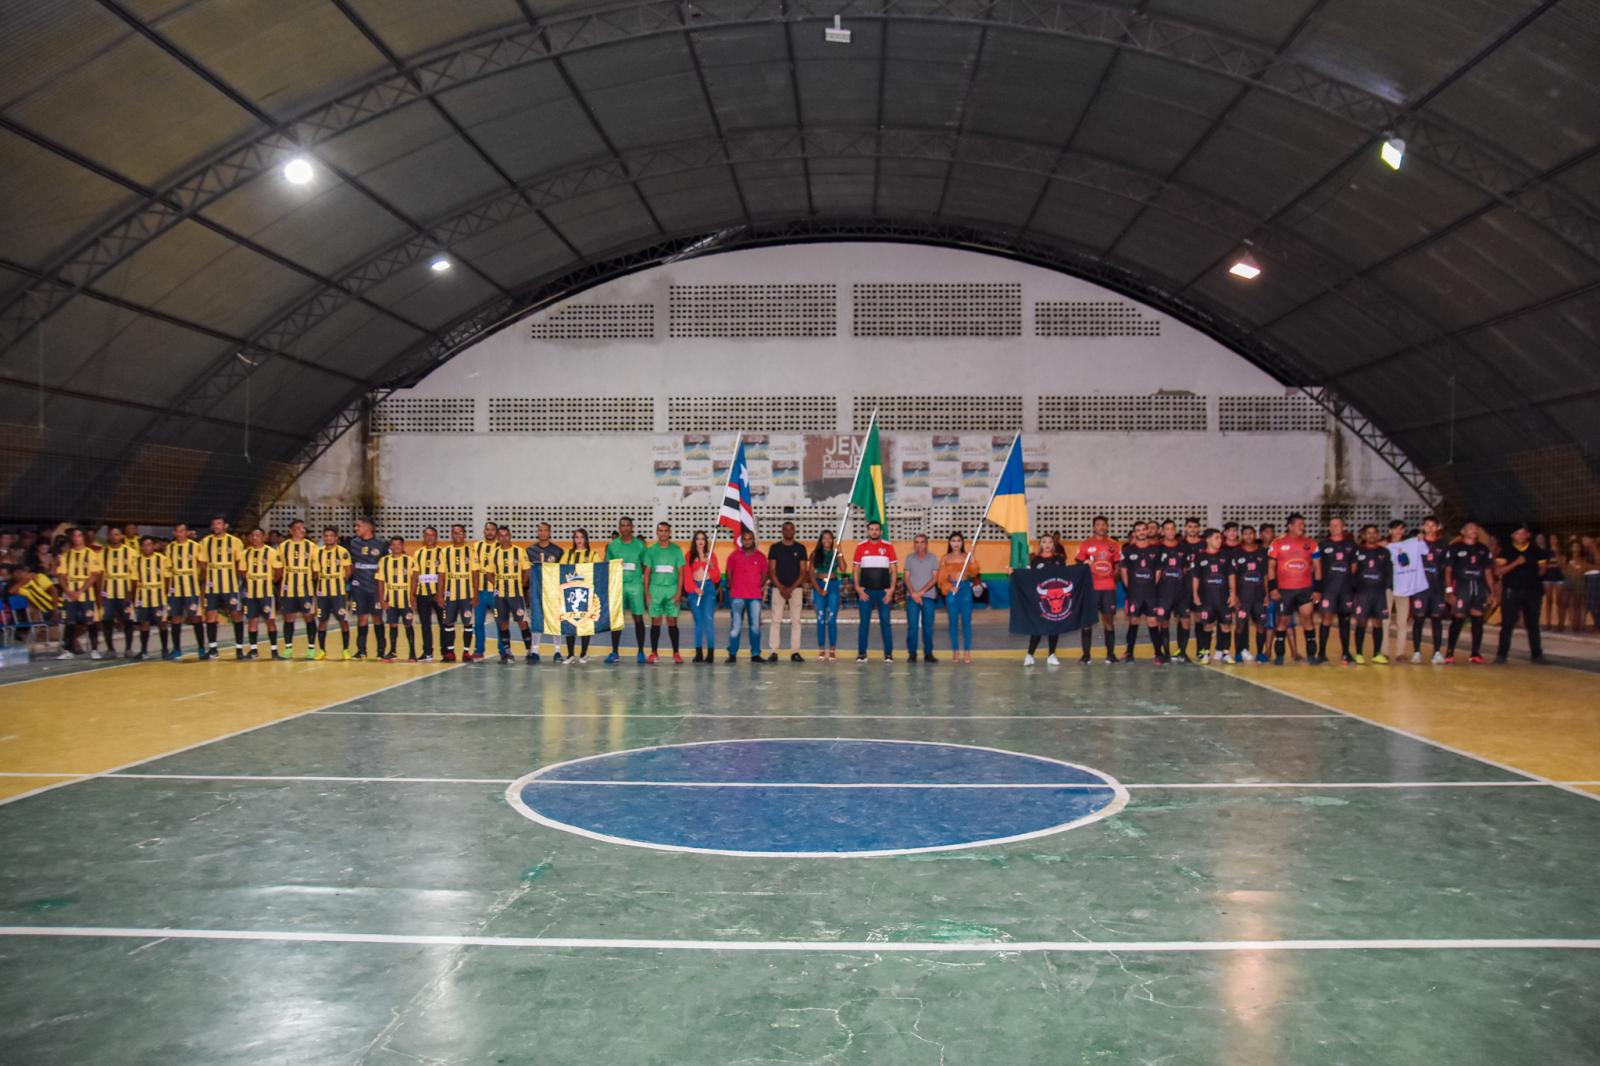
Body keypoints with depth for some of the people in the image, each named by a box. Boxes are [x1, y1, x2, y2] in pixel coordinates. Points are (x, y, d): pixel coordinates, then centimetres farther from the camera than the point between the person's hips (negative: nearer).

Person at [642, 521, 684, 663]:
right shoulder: (651, 550, 7)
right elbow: (647, 573, 8)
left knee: (672, 622, -1)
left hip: (672, 589, -1)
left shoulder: (676, 550, 5)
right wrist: (646, 593, 1)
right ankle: (654, 653, 9)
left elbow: (680, 573, 4)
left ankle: (676, 653, 3)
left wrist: (679, 592, -5)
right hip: (655, 589, 1)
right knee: (655, 621, 2)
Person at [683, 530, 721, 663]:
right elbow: (687, 575, 2)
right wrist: (695, 588, -11)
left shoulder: (711, 555, 9)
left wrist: (711, 565, -10)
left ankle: (710, 653, -13)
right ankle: (699, 653, 5)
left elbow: (717, 577, 7)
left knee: (709, 619, -12)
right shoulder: (690, 556, 8)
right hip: (694, 589, 1)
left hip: (708, 587, -1)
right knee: (698, 622, 2)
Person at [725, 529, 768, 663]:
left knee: (755, 626, 2)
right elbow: (729, 573, 11)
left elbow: (764, 574, 14)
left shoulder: (760, 556, 7)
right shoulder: (734, 555, 6)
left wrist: (762, 586, 5)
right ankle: (732, 654, 0)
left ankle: (755, 654, 7)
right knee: (736, 626, -4)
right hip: (737, 596, -1)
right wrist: (731, 587, 6)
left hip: (755, 596, 1)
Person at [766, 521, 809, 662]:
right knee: (776, 620, -4)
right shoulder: (775, 548, 6)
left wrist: (791, 588, -8)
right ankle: (773, 652, -4)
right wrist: (781, 588, -9)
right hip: (778, 588, -1)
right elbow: (772, 570, 2)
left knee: (795, 621, -1)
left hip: (796, 588, 1)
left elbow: (803, 571, 3)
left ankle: (795, 652, 1)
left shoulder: (800, 548, 7)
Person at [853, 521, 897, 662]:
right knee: (864, 622, 1)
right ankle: (861, 653, 6)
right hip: (866, 591, 0)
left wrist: (891, 589, -6)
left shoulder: (888, 547, 3)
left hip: (883, 591, 0)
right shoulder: (861, 547, 4)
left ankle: (888, 654, 5)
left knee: (885, 622, 0)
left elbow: (894, 570, 4)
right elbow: (856, 570, 6)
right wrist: (858, 588, -4)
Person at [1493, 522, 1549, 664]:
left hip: (1532, 591, 2)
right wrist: (1515, 563, -17)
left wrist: (1542, 570, -4)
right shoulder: (1506, 551, 1)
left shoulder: (1537, 551, 7)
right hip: (1511, 591, -2)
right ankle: (1501, 654, 2)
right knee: (1507, 624, -2)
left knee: (1533, 624, 8)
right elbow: (1498, 571, -8)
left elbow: (1542, 570, 16)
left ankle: (1537, 654, 16)